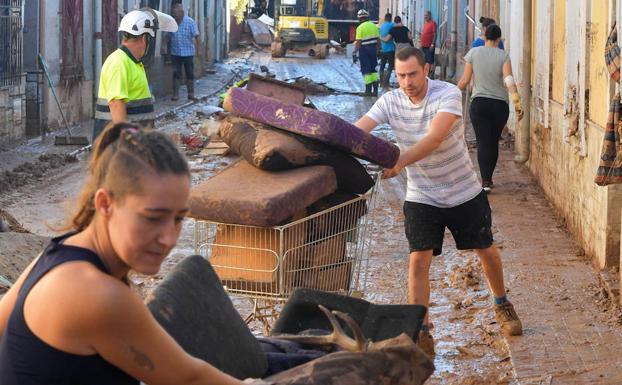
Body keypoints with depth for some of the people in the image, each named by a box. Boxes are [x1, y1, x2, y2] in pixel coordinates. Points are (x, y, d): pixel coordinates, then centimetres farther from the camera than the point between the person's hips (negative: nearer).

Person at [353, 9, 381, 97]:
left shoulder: (360, 28, -11)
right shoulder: (374, 26, 6)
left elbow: (358, 42, -15)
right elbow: (378, 40, 10)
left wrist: (354, 53, -11)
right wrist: (378, 50, 21)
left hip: (364, 49, -5)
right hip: (373, 49, 5)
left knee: (366, 70, 2)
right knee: (373, 69, 13)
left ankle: (368, 90, 3)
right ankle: (375, 90, 8)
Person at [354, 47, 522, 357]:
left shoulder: (449, 94, -22)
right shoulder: (390, 101, -10)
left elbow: (434, 138, -36)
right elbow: (356, 131, -21)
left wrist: (399, 162, -49)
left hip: (464, 192, -1)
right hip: (421, 197, 1)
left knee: (486, 251, 15)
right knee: (419, 260, -11)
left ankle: (502, 305, 42)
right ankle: (422, 333, -2)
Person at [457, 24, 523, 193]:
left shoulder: (473, 53, -1)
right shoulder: (503, 56, -3)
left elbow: (465, 81, 2)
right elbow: (509, 80, -15)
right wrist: (517, 102, -18)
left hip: (479, 103, -1)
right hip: (500, 104, 1)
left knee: (483, 142, -3)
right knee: (494, 142, 15)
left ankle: (486, 181, -16)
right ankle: (488, 178, 23)